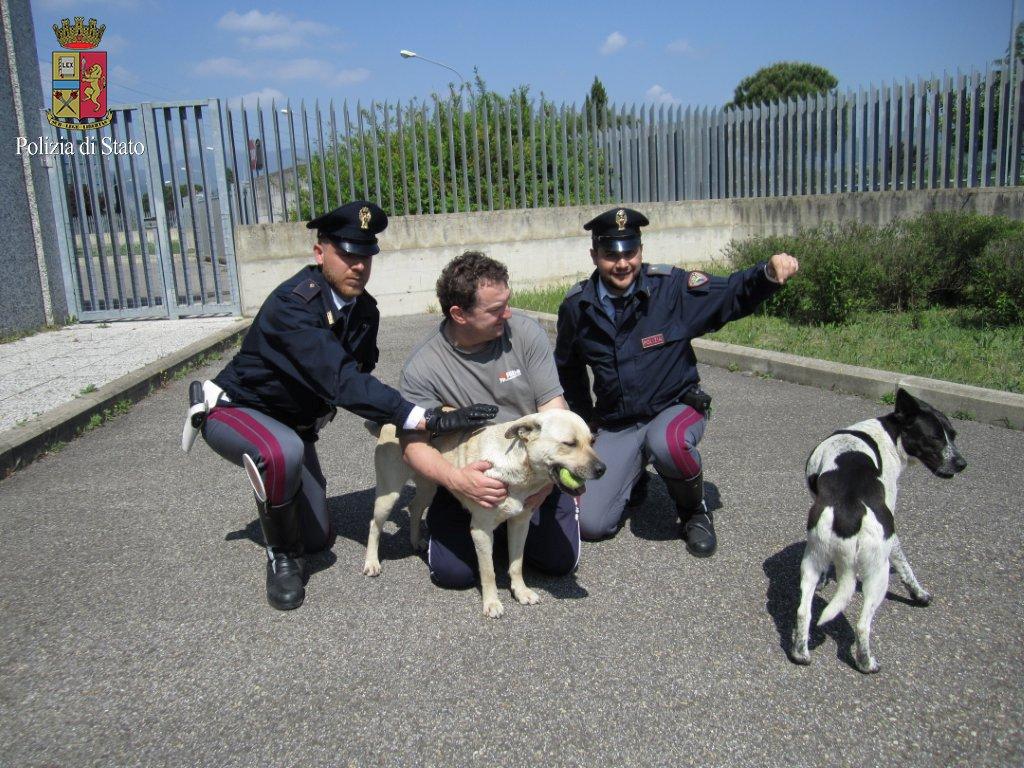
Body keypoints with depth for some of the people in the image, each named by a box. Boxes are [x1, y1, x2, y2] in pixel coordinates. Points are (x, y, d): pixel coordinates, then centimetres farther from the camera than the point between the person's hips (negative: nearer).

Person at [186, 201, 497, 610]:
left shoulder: (364, 309, -8)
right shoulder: (292, 304, -32)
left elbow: (360, 378, 4)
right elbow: (341, 382, -43)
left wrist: (390, 429, -11)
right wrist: (427, 419, -50)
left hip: (294, 421, 7)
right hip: (236, 408, -7)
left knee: (317, 539, 8)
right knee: (282, 454, -42)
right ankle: (281, 558, -14)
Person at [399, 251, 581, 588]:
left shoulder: (525, 332, -11)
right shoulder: (421, 368, -15)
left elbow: (553, 406, -11)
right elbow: (414, 443, -15)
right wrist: (456, 480, -35)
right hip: (469, 477, -1)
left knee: (561, 559, -8)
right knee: (453, 572, -12)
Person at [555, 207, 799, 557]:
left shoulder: (671, 286, -13)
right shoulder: (576, 306, -4)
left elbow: (732, 294, -9)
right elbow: (568, 367, 14)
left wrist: (769, 273, -31)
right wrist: (586, 420, 13)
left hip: (676, 407, -3)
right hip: (615, 426, 3)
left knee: (666, 443, -41)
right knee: (591, 524, -9)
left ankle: (695, 511, -6)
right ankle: (632, 476, 26)